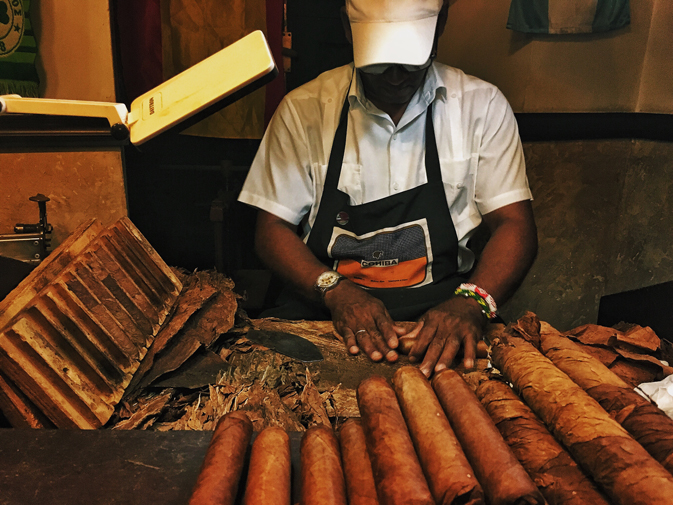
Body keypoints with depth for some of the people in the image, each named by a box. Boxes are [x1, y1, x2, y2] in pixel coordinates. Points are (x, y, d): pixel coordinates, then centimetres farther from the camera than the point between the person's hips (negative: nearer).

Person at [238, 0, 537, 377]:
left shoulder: (482, 105, 2)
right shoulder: (304, 109, 1)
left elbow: (515, 224, -1)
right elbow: (272, 229, 1)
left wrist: (472, 301, -21)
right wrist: (334, 289, -17)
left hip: (440, 308, 1)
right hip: (322, 306, 0)